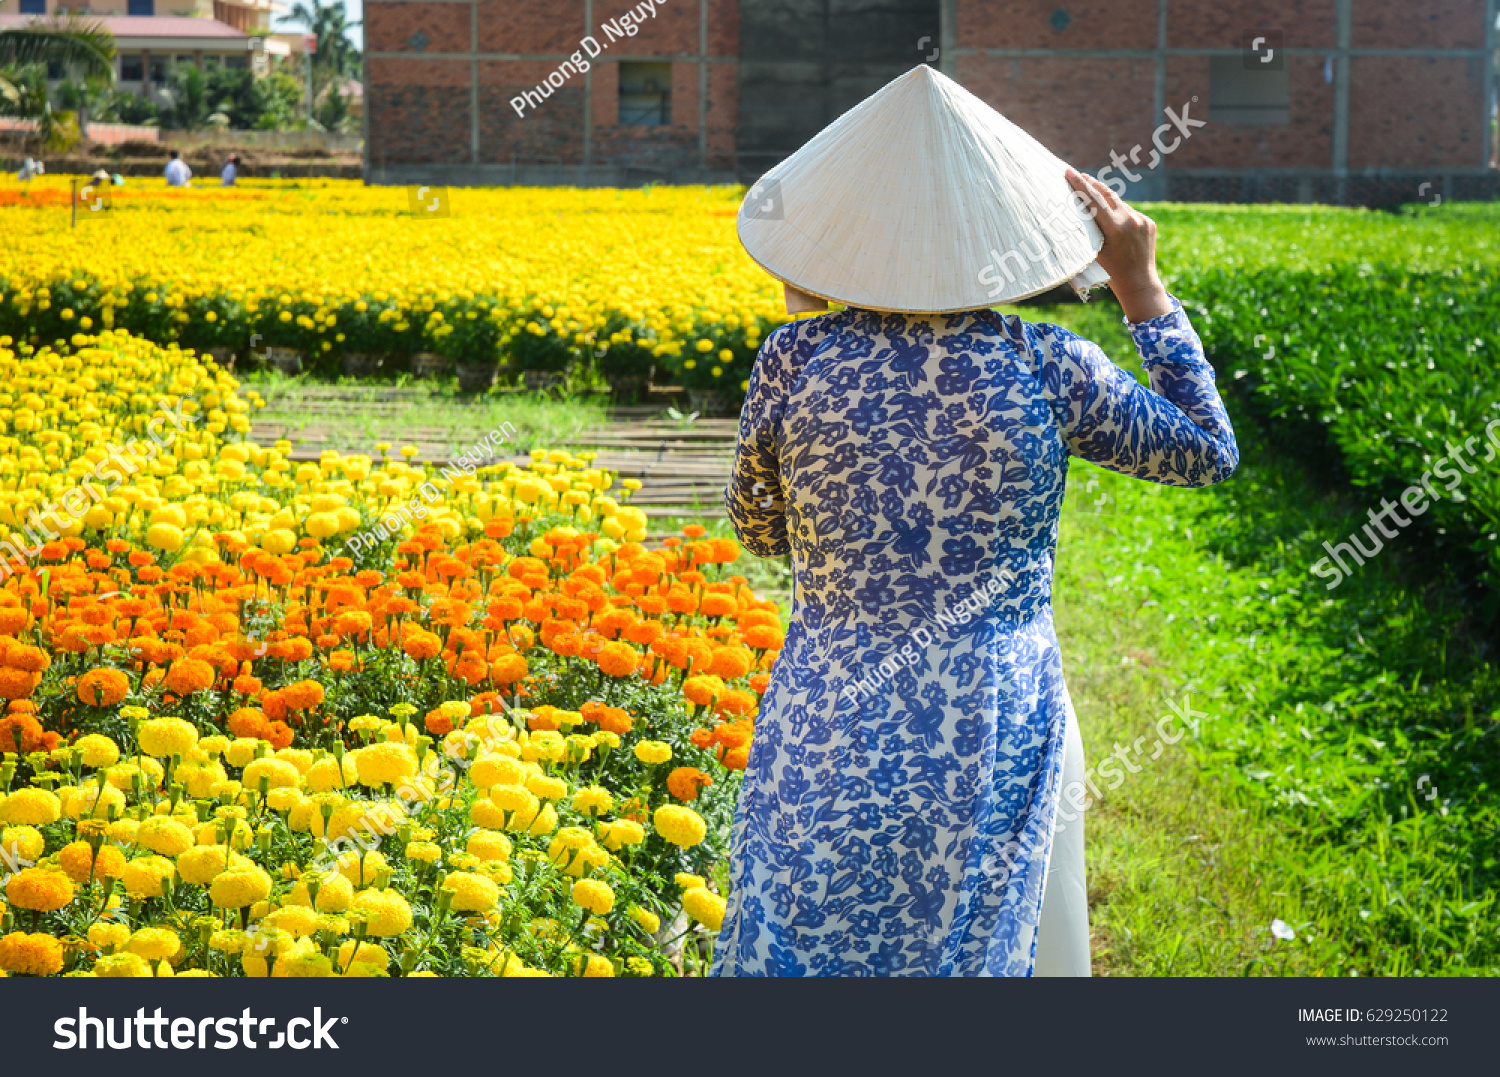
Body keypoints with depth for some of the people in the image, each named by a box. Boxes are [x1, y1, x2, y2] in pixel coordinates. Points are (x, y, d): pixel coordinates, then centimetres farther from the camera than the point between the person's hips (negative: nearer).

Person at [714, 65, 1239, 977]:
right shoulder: (1041, 368, -8)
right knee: (989, 950, 14)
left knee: (802, 950, 11)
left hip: (829, 737, 1)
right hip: (998, 737, -1)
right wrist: (1142, 286, 10)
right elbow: (1211, 453, 8)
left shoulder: (797, 359, -7)